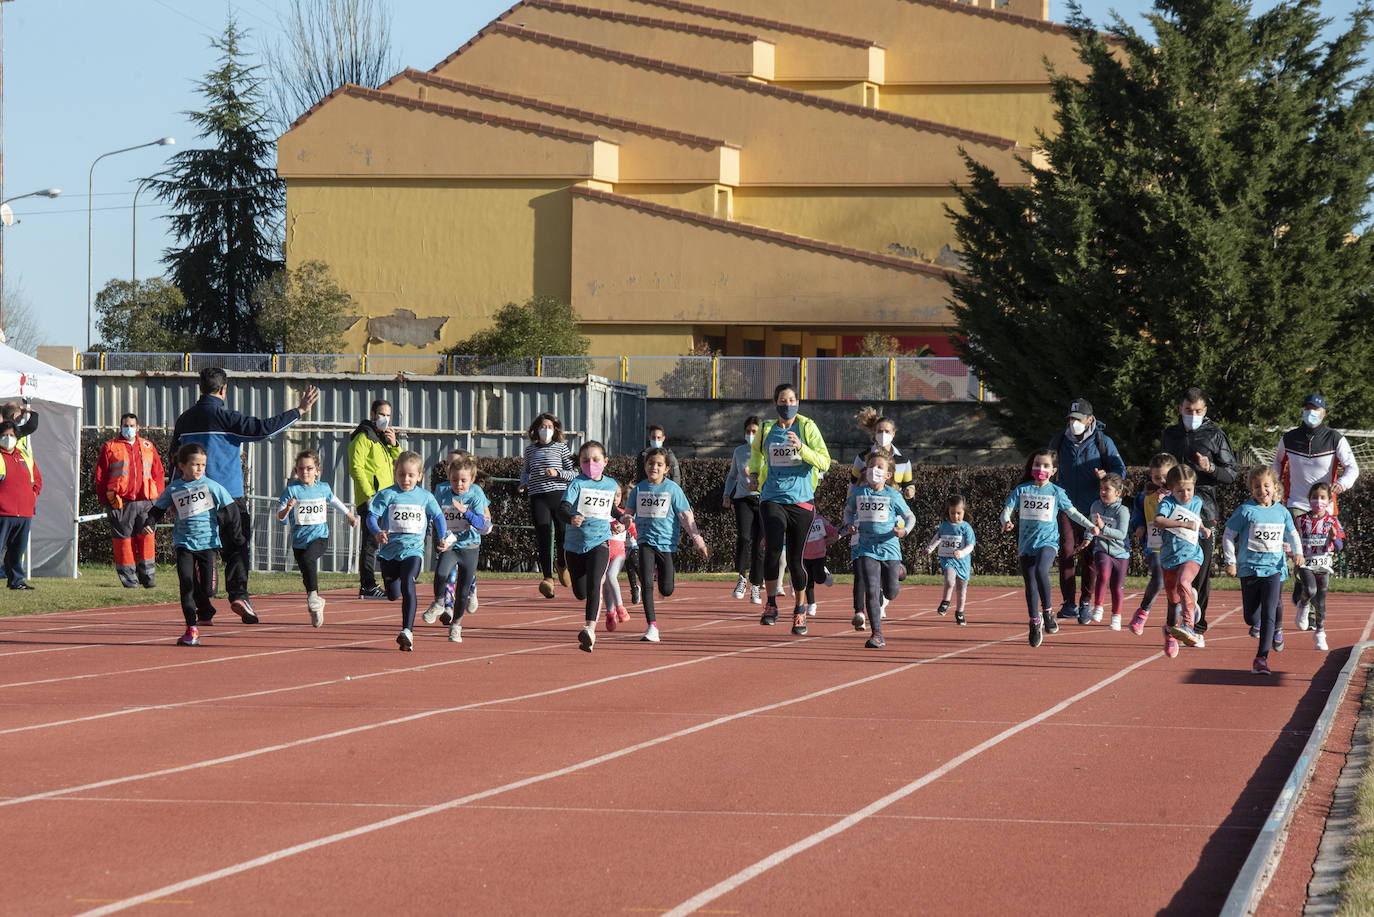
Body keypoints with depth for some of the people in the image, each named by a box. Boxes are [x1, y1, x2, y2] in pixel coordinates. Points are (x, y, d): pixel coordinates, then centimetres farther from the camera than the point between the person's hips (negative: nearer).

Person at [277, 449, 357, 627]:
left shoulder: (323, 488, 3)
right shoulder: (292, 489, -5)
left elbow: (334, 500, 27)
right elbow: (280, 517, -7)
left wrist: (350, 516, 41)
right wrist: (287, 508, -31)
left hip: (320, 536, -1)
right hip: (299, 539, 1)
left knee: (308, 558, -30)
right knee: (307, 577, 6)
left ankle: (313, 595, -18)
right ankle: (316, 605, 28)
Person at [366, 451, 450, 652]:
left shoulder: (425, 497, 5)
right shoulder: (387, 495, -1)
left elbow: (438, 517, 18)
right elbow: (372, 515, -6)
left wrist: (443, 538, 7)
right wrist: (377, 533, -24)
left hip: (413, 550, -1)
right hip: (389, 550, 1)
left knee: (408, 585, -22)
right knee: (393, 594, 3)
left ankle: (407, 631, -25)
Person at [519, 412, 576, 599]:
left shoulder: (561, 448, 6)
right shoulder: (530, 450, 14)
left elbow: (574, 473, 4)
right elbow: (526, 469, 31)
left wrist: (558, 473, -12)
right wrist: (523, 483, 12)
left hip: (559, 494, -1)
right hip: (538, 497, 1)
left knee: (563, 534, -3)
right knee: (543, 537, -9)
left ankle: (562, 564, 29)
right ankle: (548, 578, -8)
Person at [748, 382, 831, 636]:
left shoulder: (807, 427, 1)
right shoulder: (767, 430, 8)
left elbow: (825, 462, -7)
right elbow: (756, 452, 31)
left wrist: (801, 447, -19)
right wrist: (754, 475, 17)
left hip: (801, 499, -1)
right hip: (772, 498, 1)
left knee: (795, 558, 2)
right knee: (773, 548, -20)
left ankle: (800, 610, 22)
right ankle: (771, 604, -4)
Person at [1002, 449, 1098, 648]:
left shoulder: (1056, 492, 5)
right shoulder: (1021, 490, 6)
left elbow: (1072, 512, 14)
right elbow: (1007, 509, 2)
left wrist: (1090, 526, 7)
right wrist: (1006, 522, -20)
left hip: (1048, 541, -2)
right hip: (1026, 543, 2)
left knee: (1041, 571, -30)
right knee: (1030, 585, 3)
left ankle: (1047, 611, -16)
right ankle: (1034, 623, 17)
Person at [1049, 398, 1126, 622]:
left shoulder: (1103, 442, -2)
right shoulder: (1059, 440, 6)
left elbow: (1120, 469, -4)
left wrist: (1107, 476, -23)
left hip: (1093, 508, -1)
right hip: (1067, 507, 1)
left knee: (1089, 555, 2)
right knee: (1067, 551, -10)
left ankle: (1086, 602, 15)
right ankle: (1070, 603, -9)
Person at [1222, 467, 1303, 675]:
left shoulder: (1282, 512, 5)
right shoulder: (1245, 511, -5)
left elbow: (1292, 535, 20)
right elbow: (1228, 536, 0)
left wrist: (1297, 553, 4)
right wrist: (1230, 562, -5)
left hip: (1274, 569, 1)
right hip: (1249, 569, -1)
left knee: (1270, 614, -12)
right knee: (1251, 618, 5)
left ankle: (1261, 658, -7)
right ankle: (1274, 628, 40)